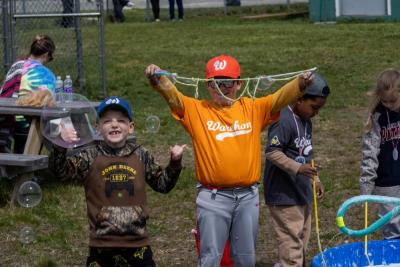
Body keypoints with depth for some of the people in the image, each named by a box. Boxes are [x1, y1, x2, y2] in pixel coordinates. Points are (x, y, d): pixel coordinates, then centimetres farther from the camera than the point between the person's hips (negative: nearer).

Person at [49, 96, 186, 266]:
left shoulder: (140, 156, 4)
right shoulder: (90, 157, -3)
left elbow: (162, 184, 15)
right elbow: (60, 171, -14)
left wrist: (175, 163, 1)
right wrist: (60, 146, -29)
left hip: (137, 241, 2)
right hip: (101, 242, -1)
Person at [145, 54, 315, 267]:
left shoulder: (253, 109, 6)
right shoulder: (196, 110, 0)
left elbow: (280, 98, -6)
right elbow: (172, 96, -15)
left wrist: (301, 83, -26)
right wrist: (157, 80, -36)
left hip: (248, 196, 2)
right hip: (213, 197, -2)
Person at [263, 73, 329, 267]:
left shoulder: (306, 122, 12)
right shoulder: (284, 121, -18)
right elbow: (272, 151, -23)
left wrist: (315, 179, 18)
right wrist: (297, 168, -30)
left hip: (301, 194, 10)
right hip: (284, 195, -10)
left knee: (302, 242, 15)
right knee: (291, 243, -9)